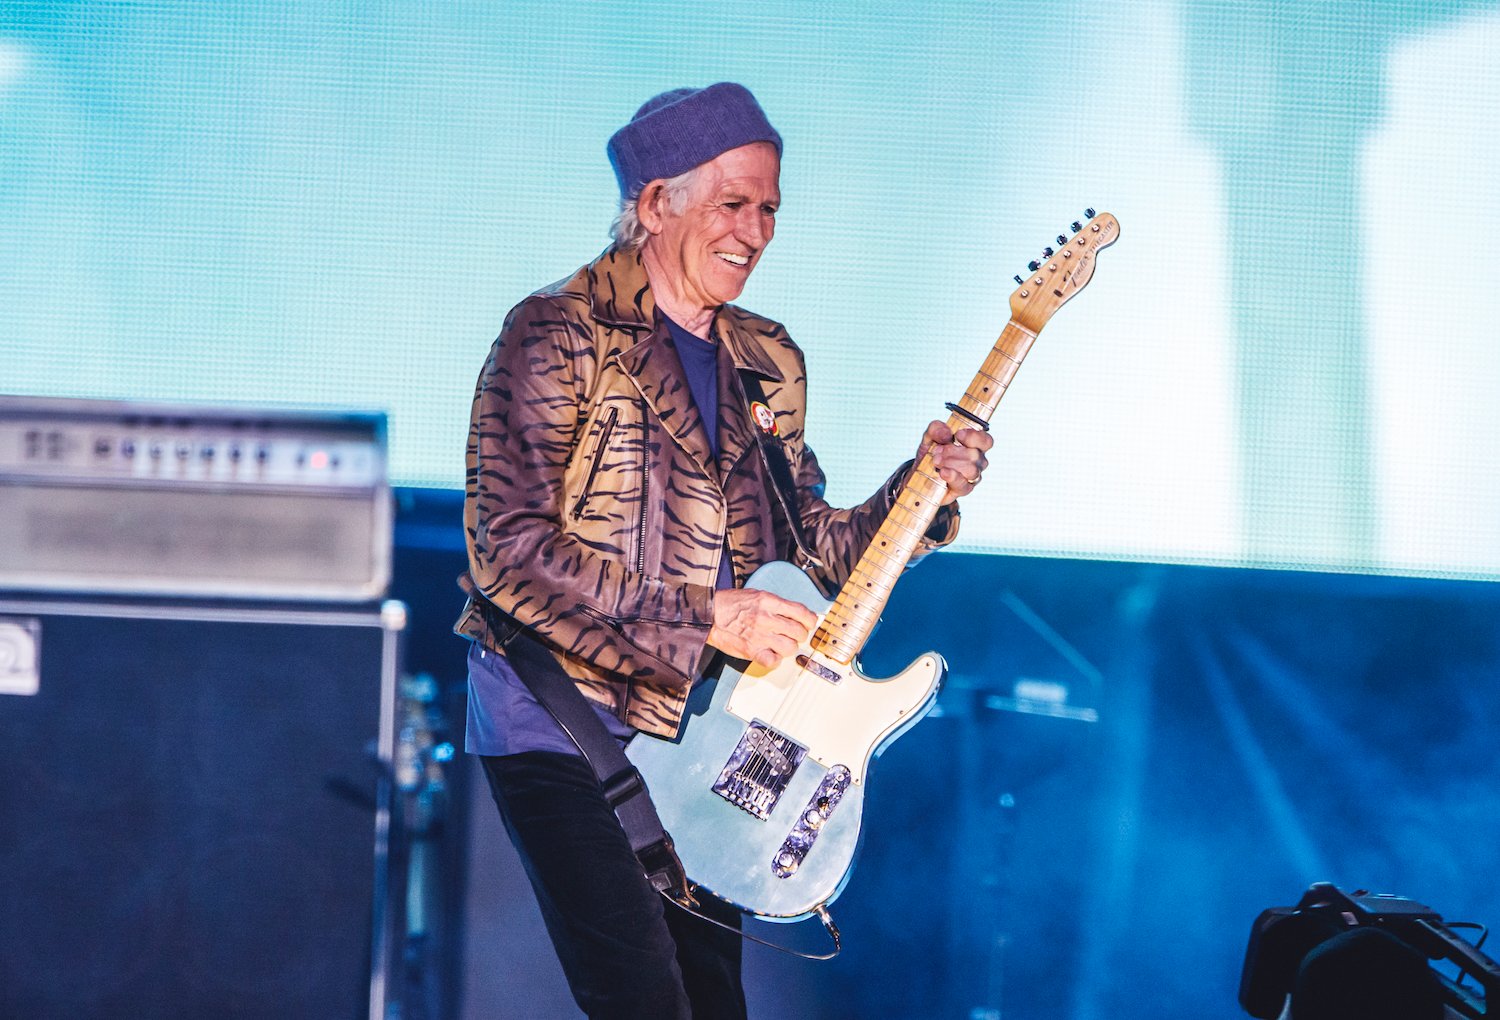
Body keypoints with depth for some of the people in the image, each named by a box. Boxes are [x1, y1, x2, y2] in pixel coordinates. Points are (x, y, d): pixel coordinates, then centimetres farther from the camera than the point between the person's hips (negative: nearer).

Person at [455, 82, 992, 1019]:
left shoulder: (769, 365, 13)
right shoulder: (560, 335, -9)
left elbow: (806, 550, 15)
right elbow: (511, 550, -17)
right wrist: (701, 618, -18)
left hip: (703, 730, 7)